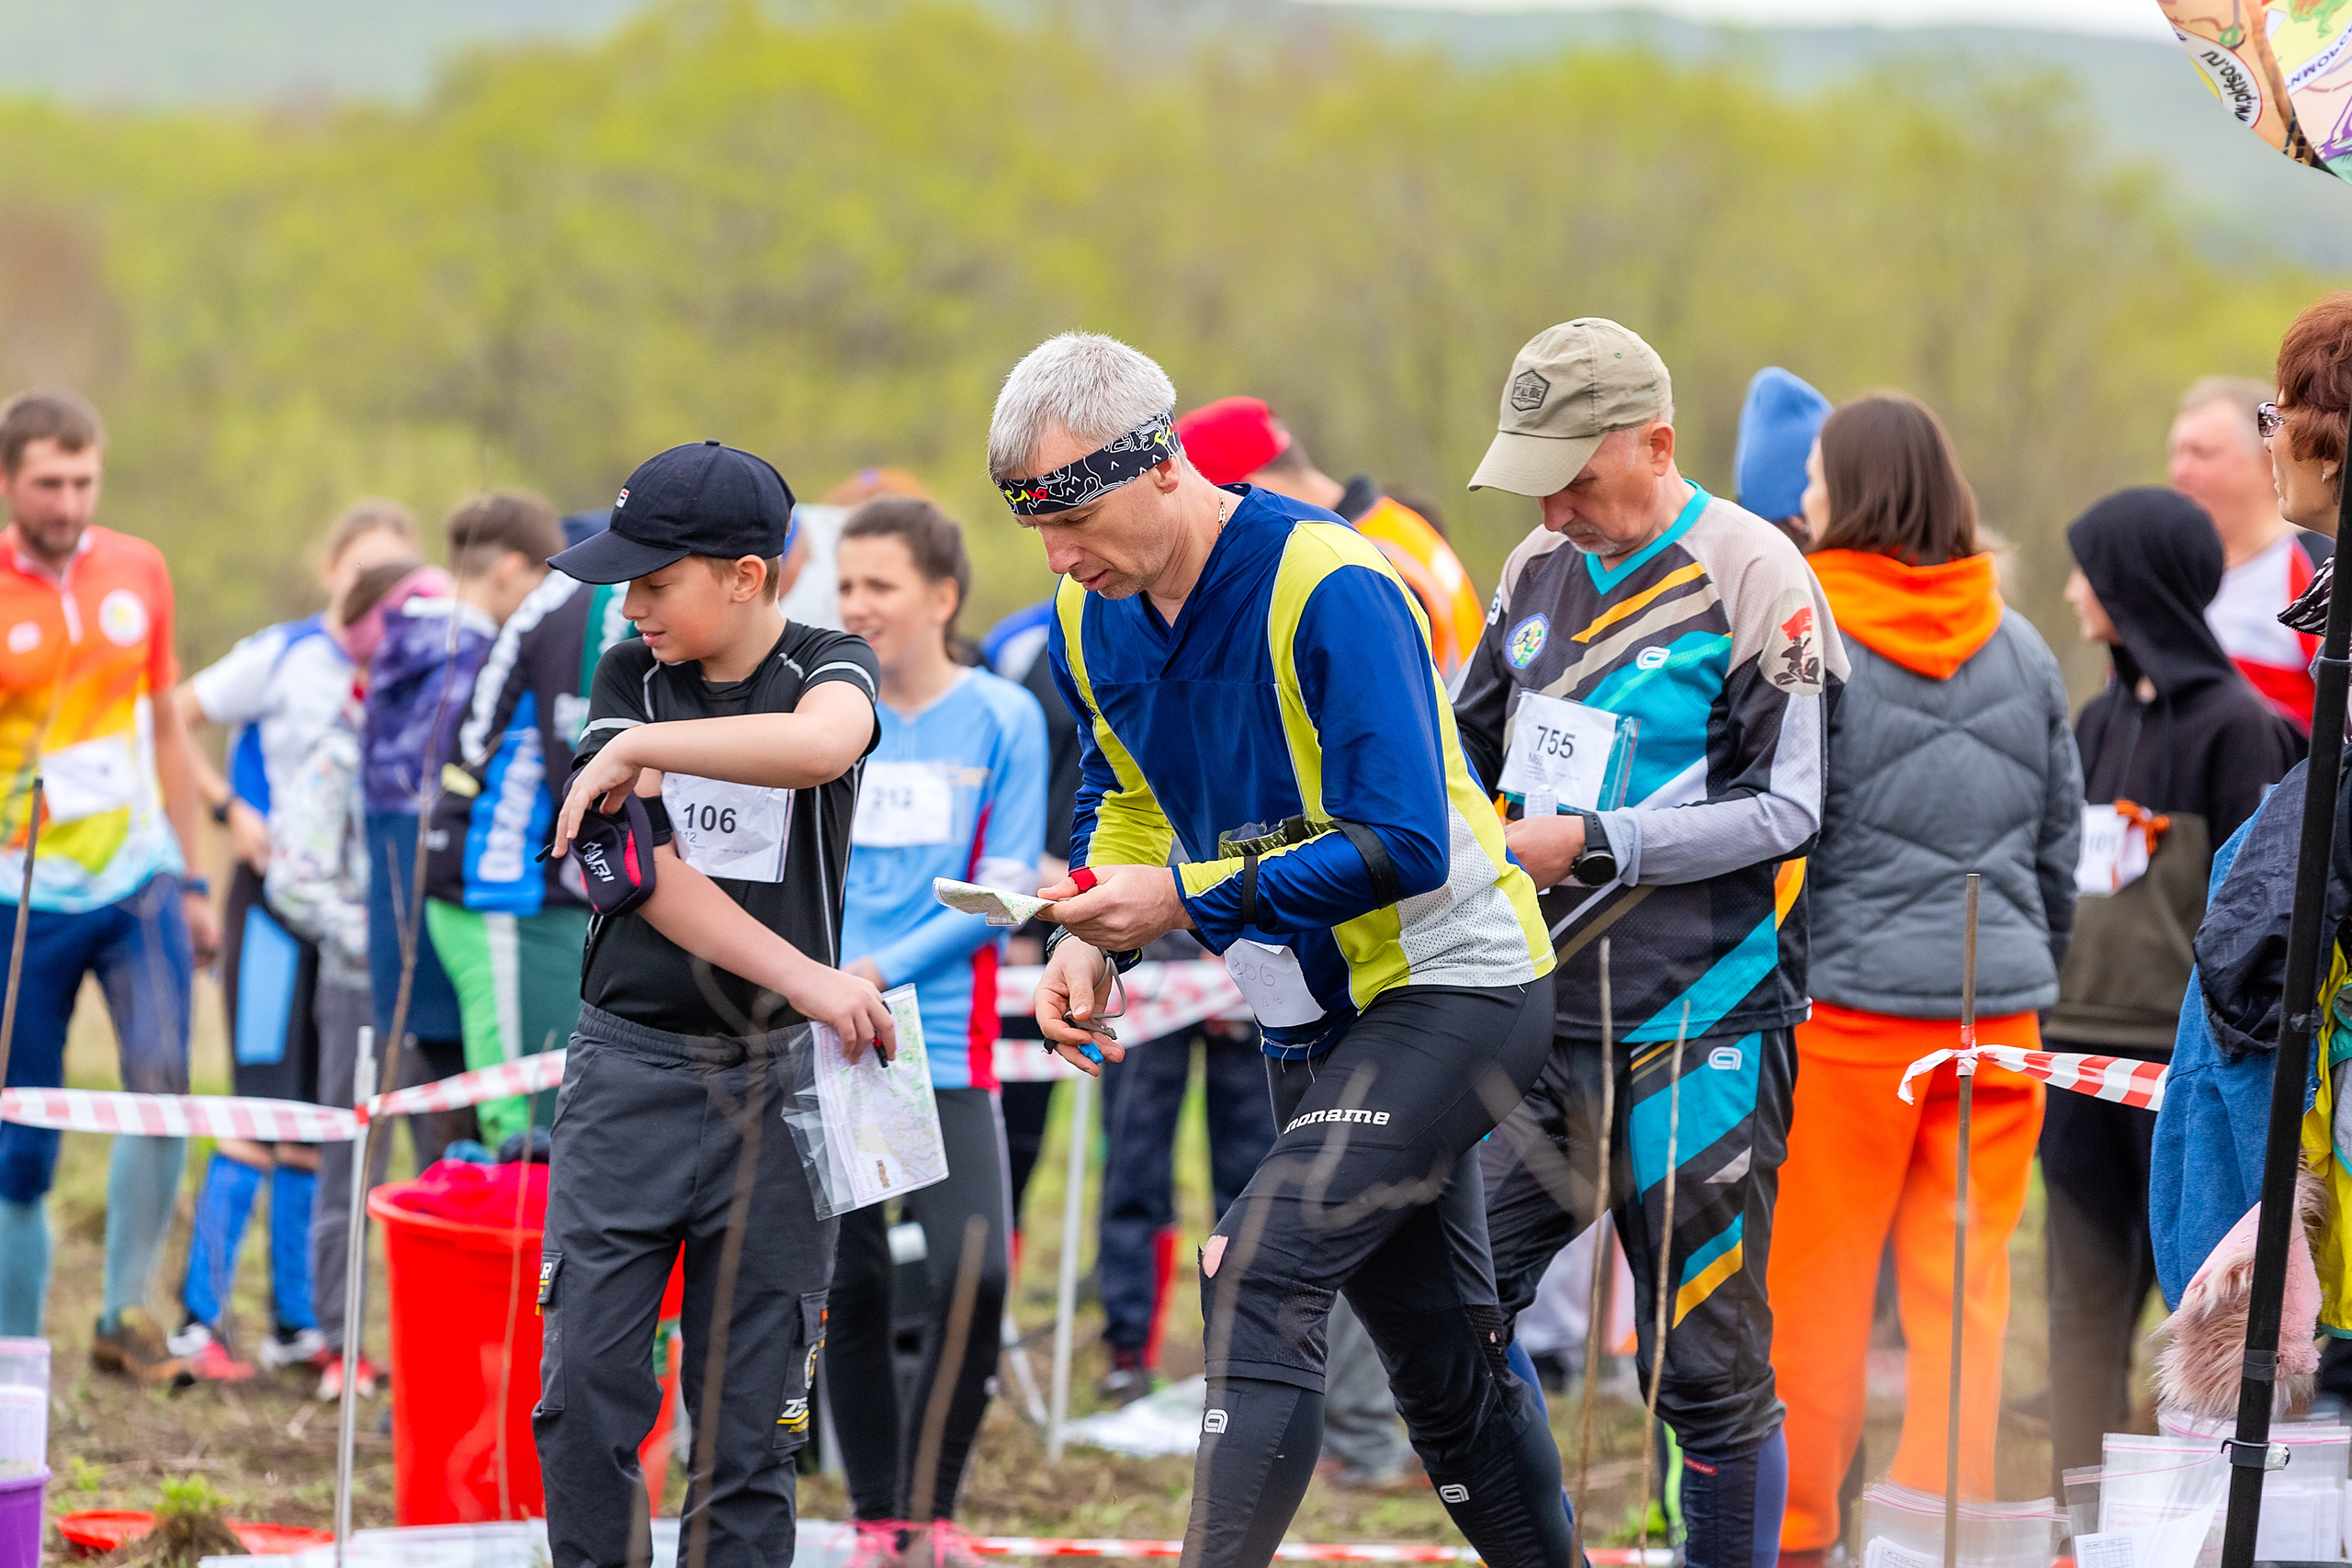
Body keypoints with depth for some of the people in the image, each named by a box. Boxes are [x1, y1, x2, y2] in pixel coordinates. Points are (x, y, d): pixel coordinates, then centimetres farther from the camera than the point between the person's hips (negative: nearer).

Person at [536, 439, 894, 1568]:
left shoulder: (830, 669, -1)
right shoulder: (625, 681, 4)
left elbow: (820, 745, -29)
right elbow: (651, 875, -9)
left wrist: (636, 749, -22)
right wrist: (808, 982, -19)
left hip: (773, 1081, -1)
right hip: (628, 1066, 1)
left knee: (750, 1417, 1)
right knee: (586, 1390, -5)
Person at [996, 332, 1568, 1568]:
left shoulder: (1327, 590, -23)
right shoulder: (1094, 622, 0)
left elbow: (1405, 847, -27)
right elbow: (1127, 794, 19)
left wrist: (1185, 900, -28)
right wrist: (1092, 938, 0)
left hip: (1450, 984, -8)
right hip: (1316, 1016, 8)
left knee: (1260, 1274, -23)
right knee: (1440, 1358, 14)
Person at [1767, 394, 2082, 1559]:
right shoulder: (2020, 649, 9)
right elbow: (2061, 840, 14)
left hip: (1845, 994, -4)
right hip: (1997, 996, 4)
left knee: (1812, 1282, 4)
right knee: (1967, 1278, 7)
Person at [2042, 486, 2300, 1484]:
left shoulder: (2233, 727, -8)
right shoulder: (2101, 721, 14)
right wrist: (2042, 1023, 14)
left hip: (2183, 1056, -7)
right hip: (2080, 1045, 7)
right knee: (2084, 1298, 5)